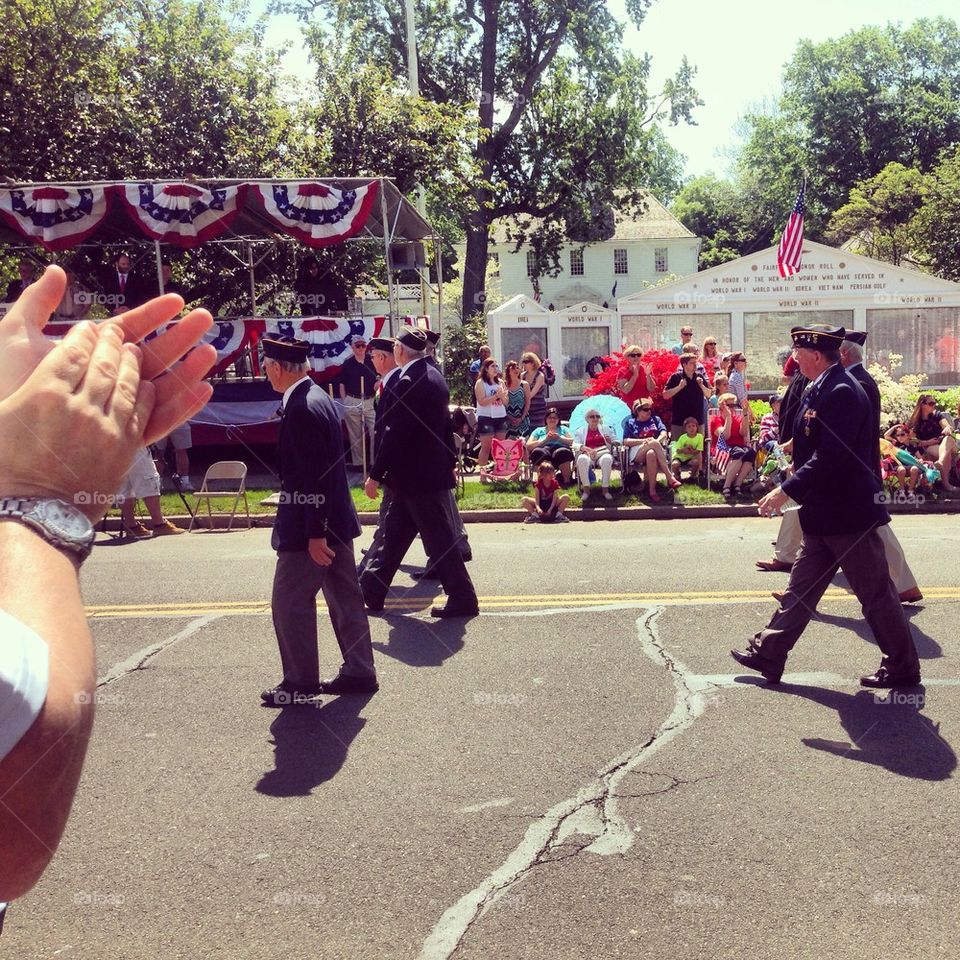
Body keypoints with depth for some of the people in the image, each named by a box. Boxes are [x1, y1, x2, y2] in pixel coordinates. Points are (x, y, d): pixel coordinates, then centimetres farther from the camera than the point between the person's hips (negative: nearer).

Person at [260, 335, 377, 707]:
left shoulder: (301, 409, -21)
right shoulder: (319, 397, 9)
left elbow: (314, 477, -23)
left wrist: (315, 534, -21)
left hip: (309, 526, -10)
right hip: (336, 521, 10)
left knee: (290, 603, 2)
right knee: (345, 598, 15)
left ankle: (300, 684, 12)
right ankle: (359, 672, 24)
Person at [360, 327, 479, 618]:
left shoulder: (408, 383, -20)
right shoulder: (434, 376, 9)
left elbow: (394, 434, -21)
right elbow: (445, 425, 16)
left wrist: (375, 475, -15)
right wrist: (450, 460, 24)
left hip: (418, 477, -10)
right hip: (433, 471, 10)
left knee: (439, 540, 0)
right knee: (394, 532, 17)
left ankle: (463, 599, 9)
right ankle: (371, 591, 28)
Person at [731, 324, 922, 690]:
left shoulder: (842, 392, -20)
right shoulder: (822, 389, 10)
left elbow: (830, 457, -27)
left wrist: (787, 491, -24)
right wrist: (792, 487, 14)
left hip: (849, 513, -10)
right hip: (825, 513, 10)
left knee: (875, 593, 4)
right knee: (801, 586, 14)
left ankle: (903, 669, 19)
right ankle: (768, 653, 21)